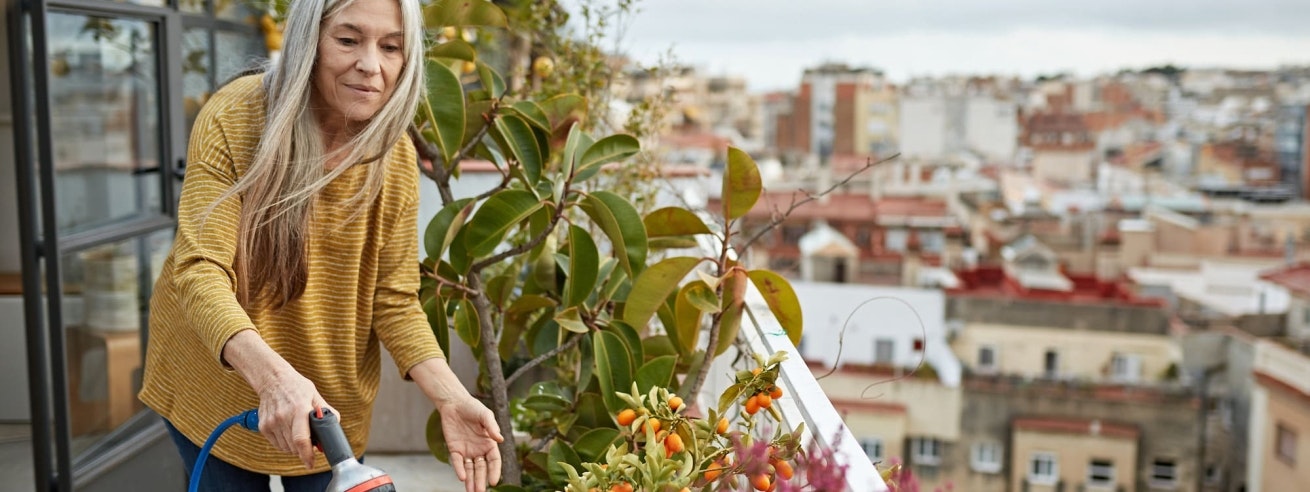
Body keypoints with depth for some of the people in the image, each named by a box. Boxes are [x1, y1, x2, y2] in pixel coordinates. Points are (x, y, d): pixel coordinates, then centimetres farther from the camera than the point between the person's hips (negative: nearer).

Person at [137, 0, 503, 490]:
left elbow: (394, 299, -8)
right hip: (215, 389, -2)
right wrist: (270, 374, -45)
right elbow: (199, 270, -28)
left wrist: (451, 397, -24)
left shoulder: (395, 157, -11)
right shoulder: (232, 118, -20)